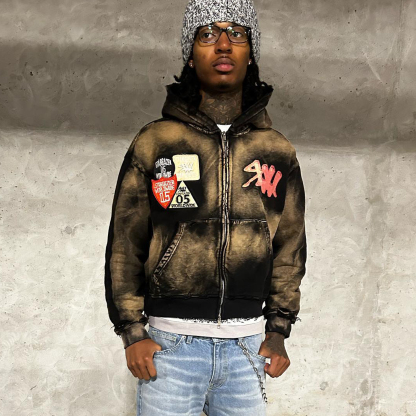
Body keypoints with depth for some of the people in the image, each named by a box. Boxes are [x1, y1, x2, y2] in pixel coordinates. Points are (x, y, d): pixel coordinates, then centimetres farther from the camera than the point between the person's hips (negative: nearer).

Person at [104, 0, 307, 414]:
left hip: (248, 346, 2)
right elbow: (124, 243, 1)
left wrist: (279, 330, 6)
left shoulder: (278, 151, 6)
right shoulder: (153, 143, 0)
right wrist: (132, 332, -3)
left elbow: (290, 244, 10)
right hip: (171, 344, -2)